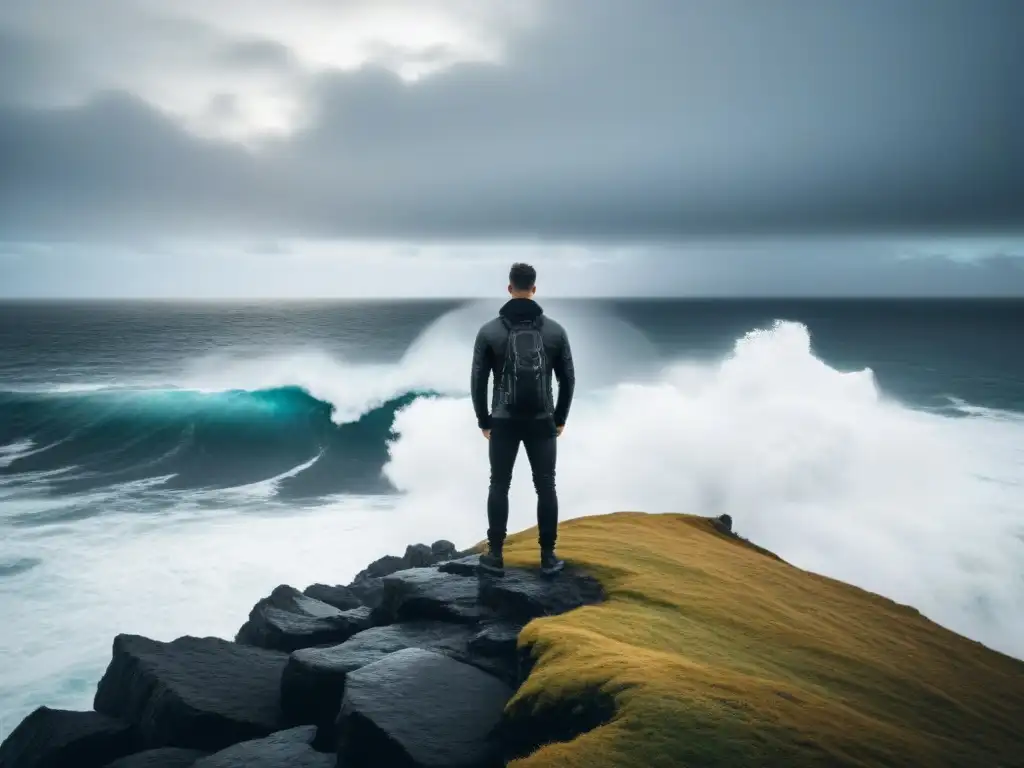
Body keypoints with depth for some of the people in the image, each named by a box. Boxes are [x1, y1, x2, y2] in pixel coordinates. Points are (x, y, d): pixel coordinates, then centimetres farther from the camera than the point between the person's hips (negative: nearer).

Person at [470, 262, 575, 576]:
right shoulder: (555, 330, -2)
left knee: (499, 487, 10)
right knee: (546, 487, 8)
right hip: (542, 422, 1)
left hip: (503, 422, 0)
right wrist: (560, 419, 14)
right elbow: (568, 379, 2)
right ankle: (548, 557, 11)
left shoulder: (489, 331, -5)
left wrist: (483, 421, 10)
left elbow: (478, 381, -2)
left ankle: (495, 556, 13)